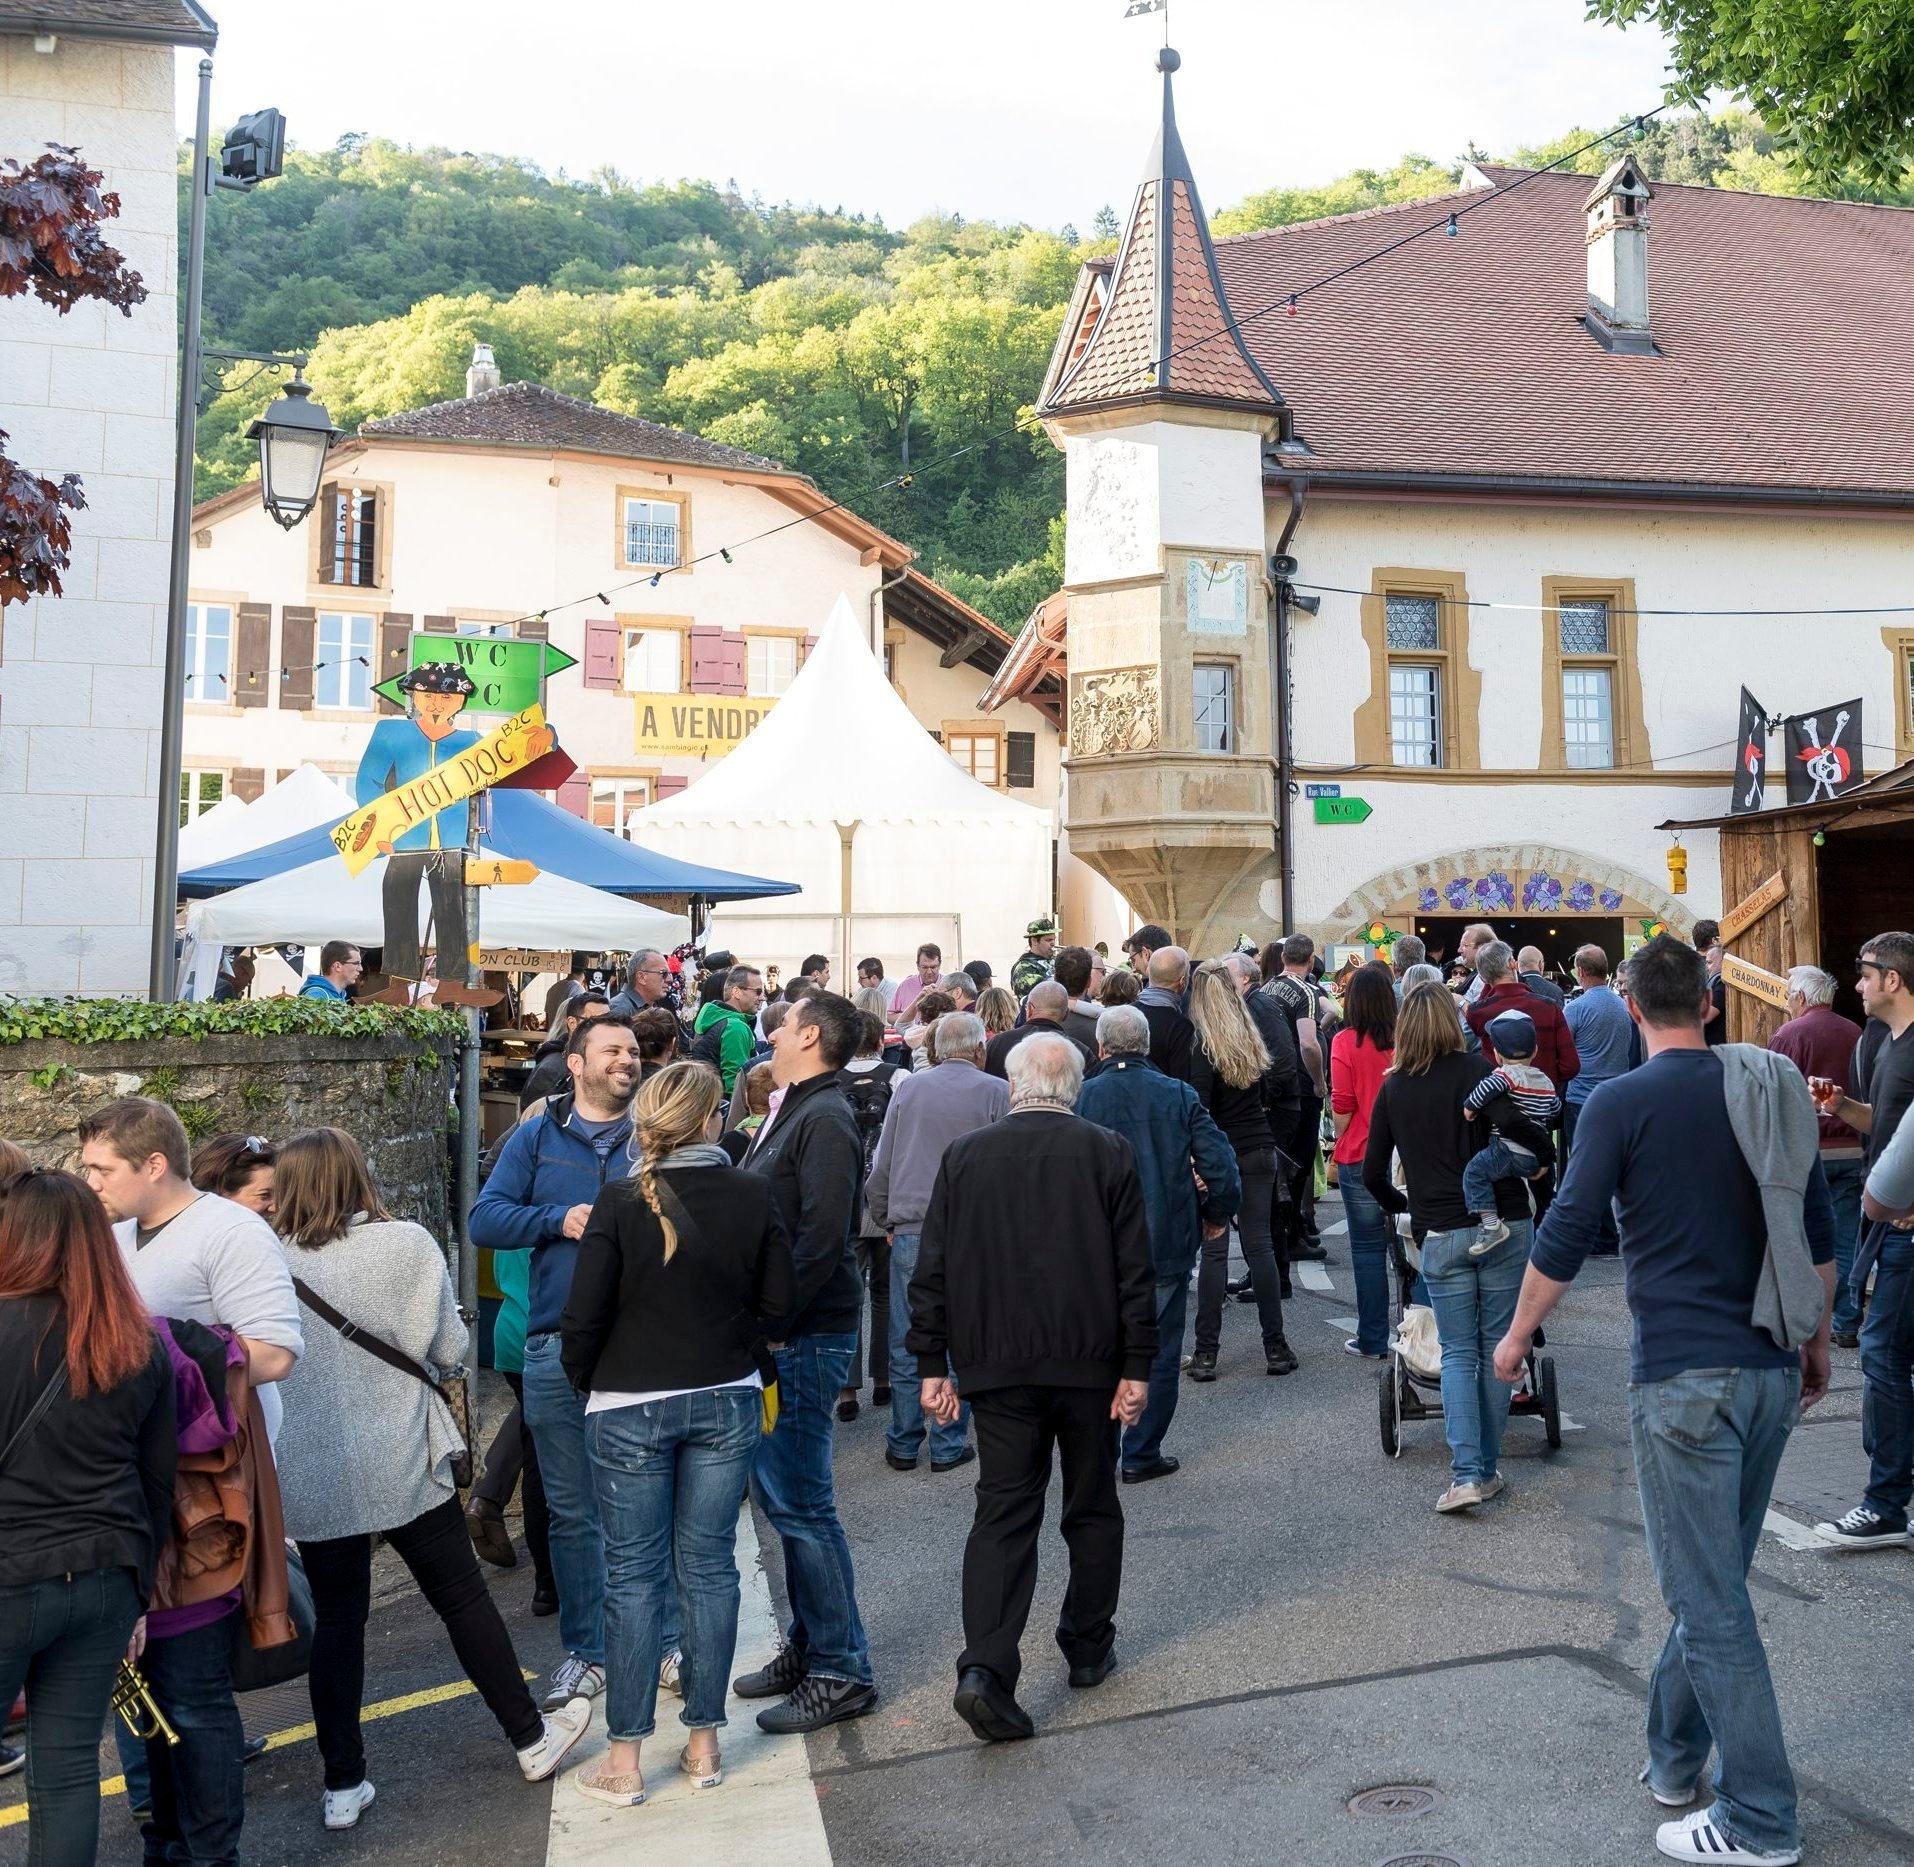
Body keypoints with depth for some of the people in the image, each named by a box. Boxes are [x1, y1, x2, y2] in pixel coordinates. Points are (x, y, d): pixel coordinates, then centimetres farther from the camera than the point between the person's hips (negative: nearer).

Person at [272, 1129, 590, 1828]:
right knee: (463, 1598, 13)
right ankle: (531, 1738, 26)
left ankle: (343, 1786, 22)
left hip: (311, 1478, 1)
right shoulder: (407, 1244, -10)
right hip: (402, 1465, -1)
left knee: (336, 1620, 15)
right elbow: (450, 1349, -4)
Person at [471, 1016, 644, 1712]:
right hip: (559, 1348, 1)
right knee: (572, 1510, 9)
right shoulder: (536, 1137, 8)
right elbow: (486, 1218, 0)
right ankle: (584, 1652, 23)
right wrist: (559, 1220, -15)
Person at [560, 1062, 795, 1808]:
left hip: (630, 1406, -2)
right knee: (709, 1565, 12)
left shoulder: (621, 1201, -14)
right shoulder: (753, 1195, -7)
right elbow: (777, 1305, -1)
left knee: (634, 1575, 8)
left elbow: (585, 1315, -12)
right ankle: (704, 1744, 22)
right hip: (727, 1400, 2)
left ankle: (625, 1760, 16)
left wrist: (586, 1380, 7)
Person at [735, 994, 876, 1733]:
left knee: (800, 1504, -3)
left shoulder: (825, 1121, -16)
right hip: (775, 1333, 10)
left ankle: (841, 1671, 9)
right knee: (778, 1491, 17)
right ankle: (808, 1644, 30)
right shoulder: (793, 1113, 14)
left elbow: (822, 1240, -24)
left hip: (804, 1338, -10)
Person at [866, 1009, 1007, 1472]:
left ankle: (903, 1445, 15)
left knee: (905, 1347, 8)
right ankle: (949, 1446, 11)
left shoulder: (907, 1088, 8)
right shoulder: (996, 1092, -1)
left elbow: (880, 1165, 10)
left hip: (909, 1233, 2)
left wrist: (886, 1220, 21)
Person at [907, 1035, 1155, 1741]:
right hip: (1088, 1363, 0)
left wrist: (933, 1365, 6)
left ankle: (985, 1669, -9)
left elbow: (933, 1272, 1)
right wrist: (1137, 1367, -1)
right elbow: (1135, 1271, -5)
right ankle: (1088, 1648, 30)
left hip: (995, 1364, 1)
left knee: (1002, 1514, 4)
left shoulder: (964, 1155, 1)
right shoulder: (1107, 1153, -3)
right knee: (1092, 1507, 17)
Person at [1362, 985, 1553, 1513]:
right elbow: (1509, 1120, -20)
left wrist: (1402, 1206, 23)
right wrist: (1548, 1152, -1)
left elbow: (1373, 1173, 5)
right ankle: (1487, 1468, 17)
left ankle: (1466, 1474, -6)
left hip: (1439, 1235, 1)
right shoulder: (1473, 1070, -4)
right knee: (1497, 1347, 11)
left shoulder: (1392, 1088, 5)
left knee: (1457, 1352, 7)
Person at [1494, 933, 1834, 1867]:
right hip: (1772, 1369, 7)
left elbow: (1565, 1236, -10)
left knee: (1709, 1598, 2)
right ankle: (1674, 1755, 32)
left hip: (1684, 1375, -7)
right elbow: (1818, 1231, 12)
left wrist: (1517, 1336, 4)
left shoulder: (1622, 1103, -11)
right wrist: (1816, 1338, 24)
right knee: (1712, 1573, 19)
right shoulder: (1771, 1087, 7)